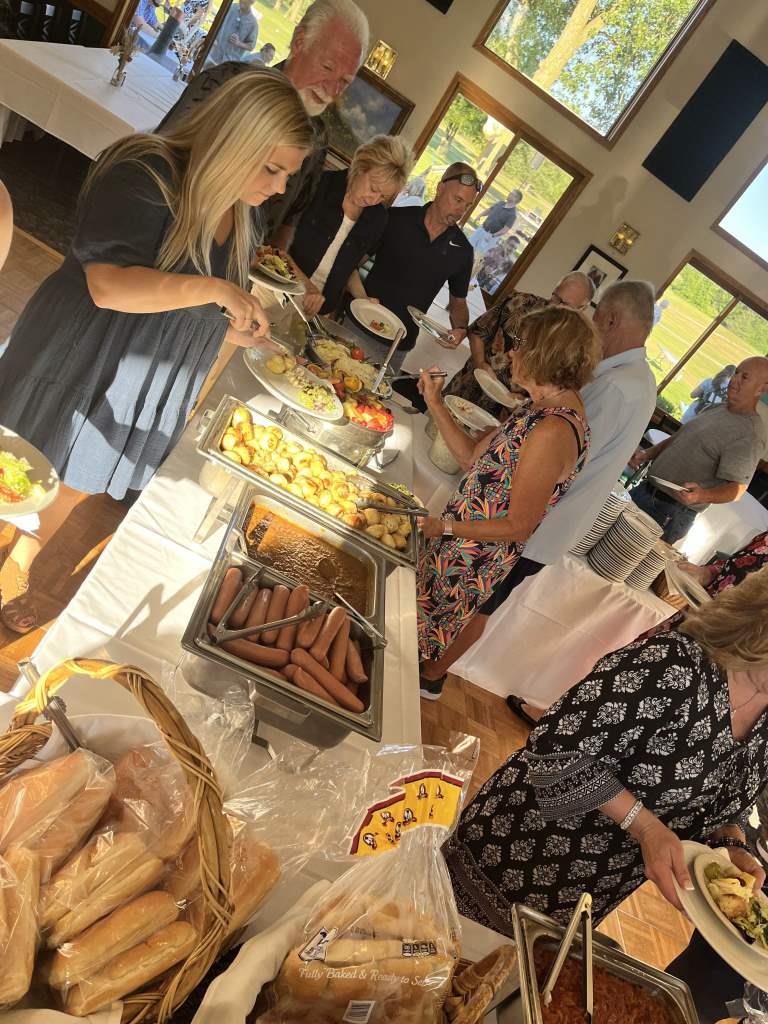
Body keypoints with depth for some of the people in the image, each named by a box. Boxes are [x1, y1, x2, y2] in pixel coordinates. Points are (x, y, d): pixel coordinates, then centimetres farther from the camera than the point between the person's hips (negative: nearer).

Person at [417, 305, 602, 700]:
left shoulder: (552, 432, -32)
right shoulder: (547, 408, -2)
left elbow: (518, 527, -26)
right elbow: (474, 457, 2)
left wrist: (446, 527, -17)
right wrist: (435, 404, -1)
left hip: (471, 556, -8)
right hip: (466, 545, 8)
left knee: (433, 616, 19)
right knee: (427, 609, 29)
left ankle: (426, 678, 47)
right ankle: (427, 673, 54)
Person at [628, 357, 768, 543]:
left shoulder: (751, 435, -16)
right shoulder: (717, 408, 11)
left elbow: (736, 489, -22)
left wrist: (703, 496, -41)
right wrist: (648, 453, 5)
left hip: (672, 512, -8)